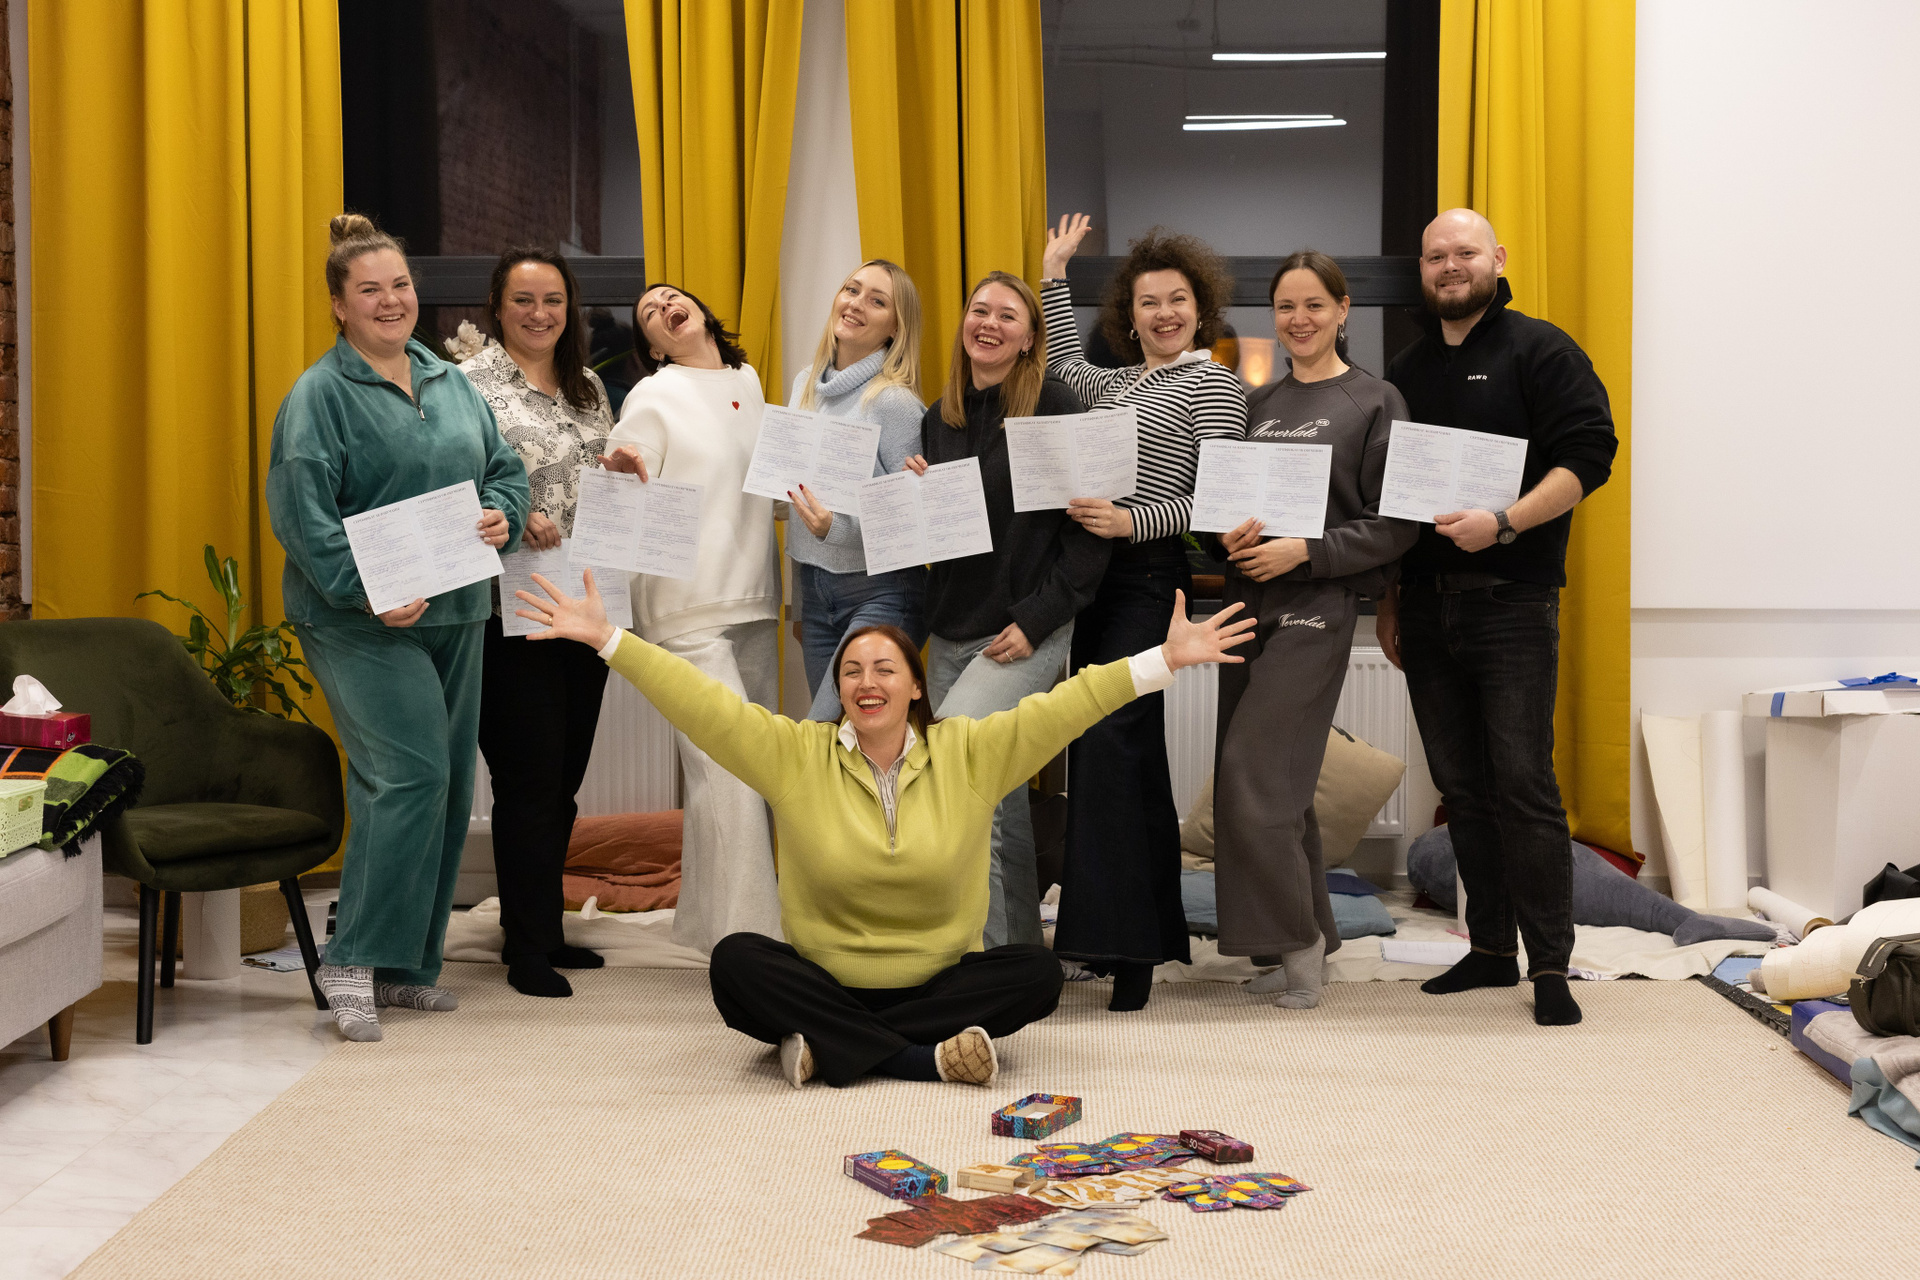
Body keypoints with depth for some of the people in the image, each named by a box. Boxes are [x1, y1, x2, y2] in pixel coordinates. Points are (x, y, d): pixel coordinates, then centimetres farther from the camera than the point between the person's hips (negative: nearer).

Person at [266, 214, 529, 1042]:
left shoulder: (449, 382, 14)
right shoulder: (319, 395, -7)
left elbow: (503, 465, 19)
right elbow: (301, 513, -15)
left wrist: (503, 513, -3)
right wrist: (367, 592, -23)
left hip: (455, 615, 7)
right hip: (363, 621, -7)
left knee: (450, 787, 8)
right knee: (410, 773, -19)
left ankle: (408, 965, 18)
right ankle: (353, 963, -9)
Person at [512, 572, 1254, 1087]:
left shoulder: (970, 754, 1)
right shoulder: (795, 755, 0)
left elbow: (1062, 707, -6)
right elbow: (702, 703, -7)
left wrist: (1164, 660, -13)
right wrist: (607, 639, -15)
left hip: (939, 981, 0)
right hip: (825, 981, 0)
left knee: (1037, 974, -26)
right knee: (734, 962, -28)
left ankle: (830, 1049, -29)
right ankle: (930, 1056, -32)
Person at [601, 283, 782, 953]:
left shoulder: (749, 382, 14)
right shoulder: (652, 397, -3)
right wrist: (626, 477, -29)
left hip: (753, 600, 7)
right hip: (689, 608, -7)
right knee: (726, 770, -14)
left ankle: (704, 921, 21)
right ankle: (747, 935, -10)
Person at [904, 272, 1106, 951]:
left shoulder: (1054, 406, -7)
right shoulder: (940, 417, 11)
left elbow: (1091, 525, -10)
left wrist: (1035, 620, -15)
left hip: (1026, 632, -6)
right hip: (952, 631, 6)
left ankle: (984, 948, -13)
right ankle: (1021, 942, 22)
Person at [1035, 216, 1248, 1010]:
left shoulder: (1213, 385, -3)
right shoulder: (1115, 383, 19)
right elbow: (1059, 362, 40)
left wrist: (1133, 521, -24)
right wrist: (1054, 275, 39)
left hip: (1147, 577, -8)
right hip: (1092, 576, 8)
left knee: (1107, 742, -16)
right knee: (1131, 754, 9)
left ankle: (1123, 945, -15)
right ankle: (1150, 931, 16)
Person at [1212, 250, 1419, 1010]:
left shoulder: (1374, 403, -1)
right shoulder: (1258, 404, 15)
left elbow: (1395, 526, -6)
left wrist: (1303, 551, -15)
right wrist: (1228, 530, -3)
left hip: (1316, 606, -6)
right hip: (1249, 601, 6)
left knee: (1253, 771, -13)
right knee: (1278, 783, 8)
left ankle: (1295, 938, 0)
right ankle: (1308, 942, 18)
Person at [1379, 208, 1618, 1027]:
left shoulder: (1539, 351, 0)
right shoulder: (1404, 374, 18)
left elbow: (1588, 454, -11)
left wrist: (1505, 523, -22)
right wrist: (1388, 603, 16)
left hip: (1511, 599, -6)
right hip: (1426, 604, 6)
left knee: (1523, 783, -8)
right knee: (1461, 784, 9)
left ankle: (1550, 964, -2)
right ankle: (1490, 949, 17)